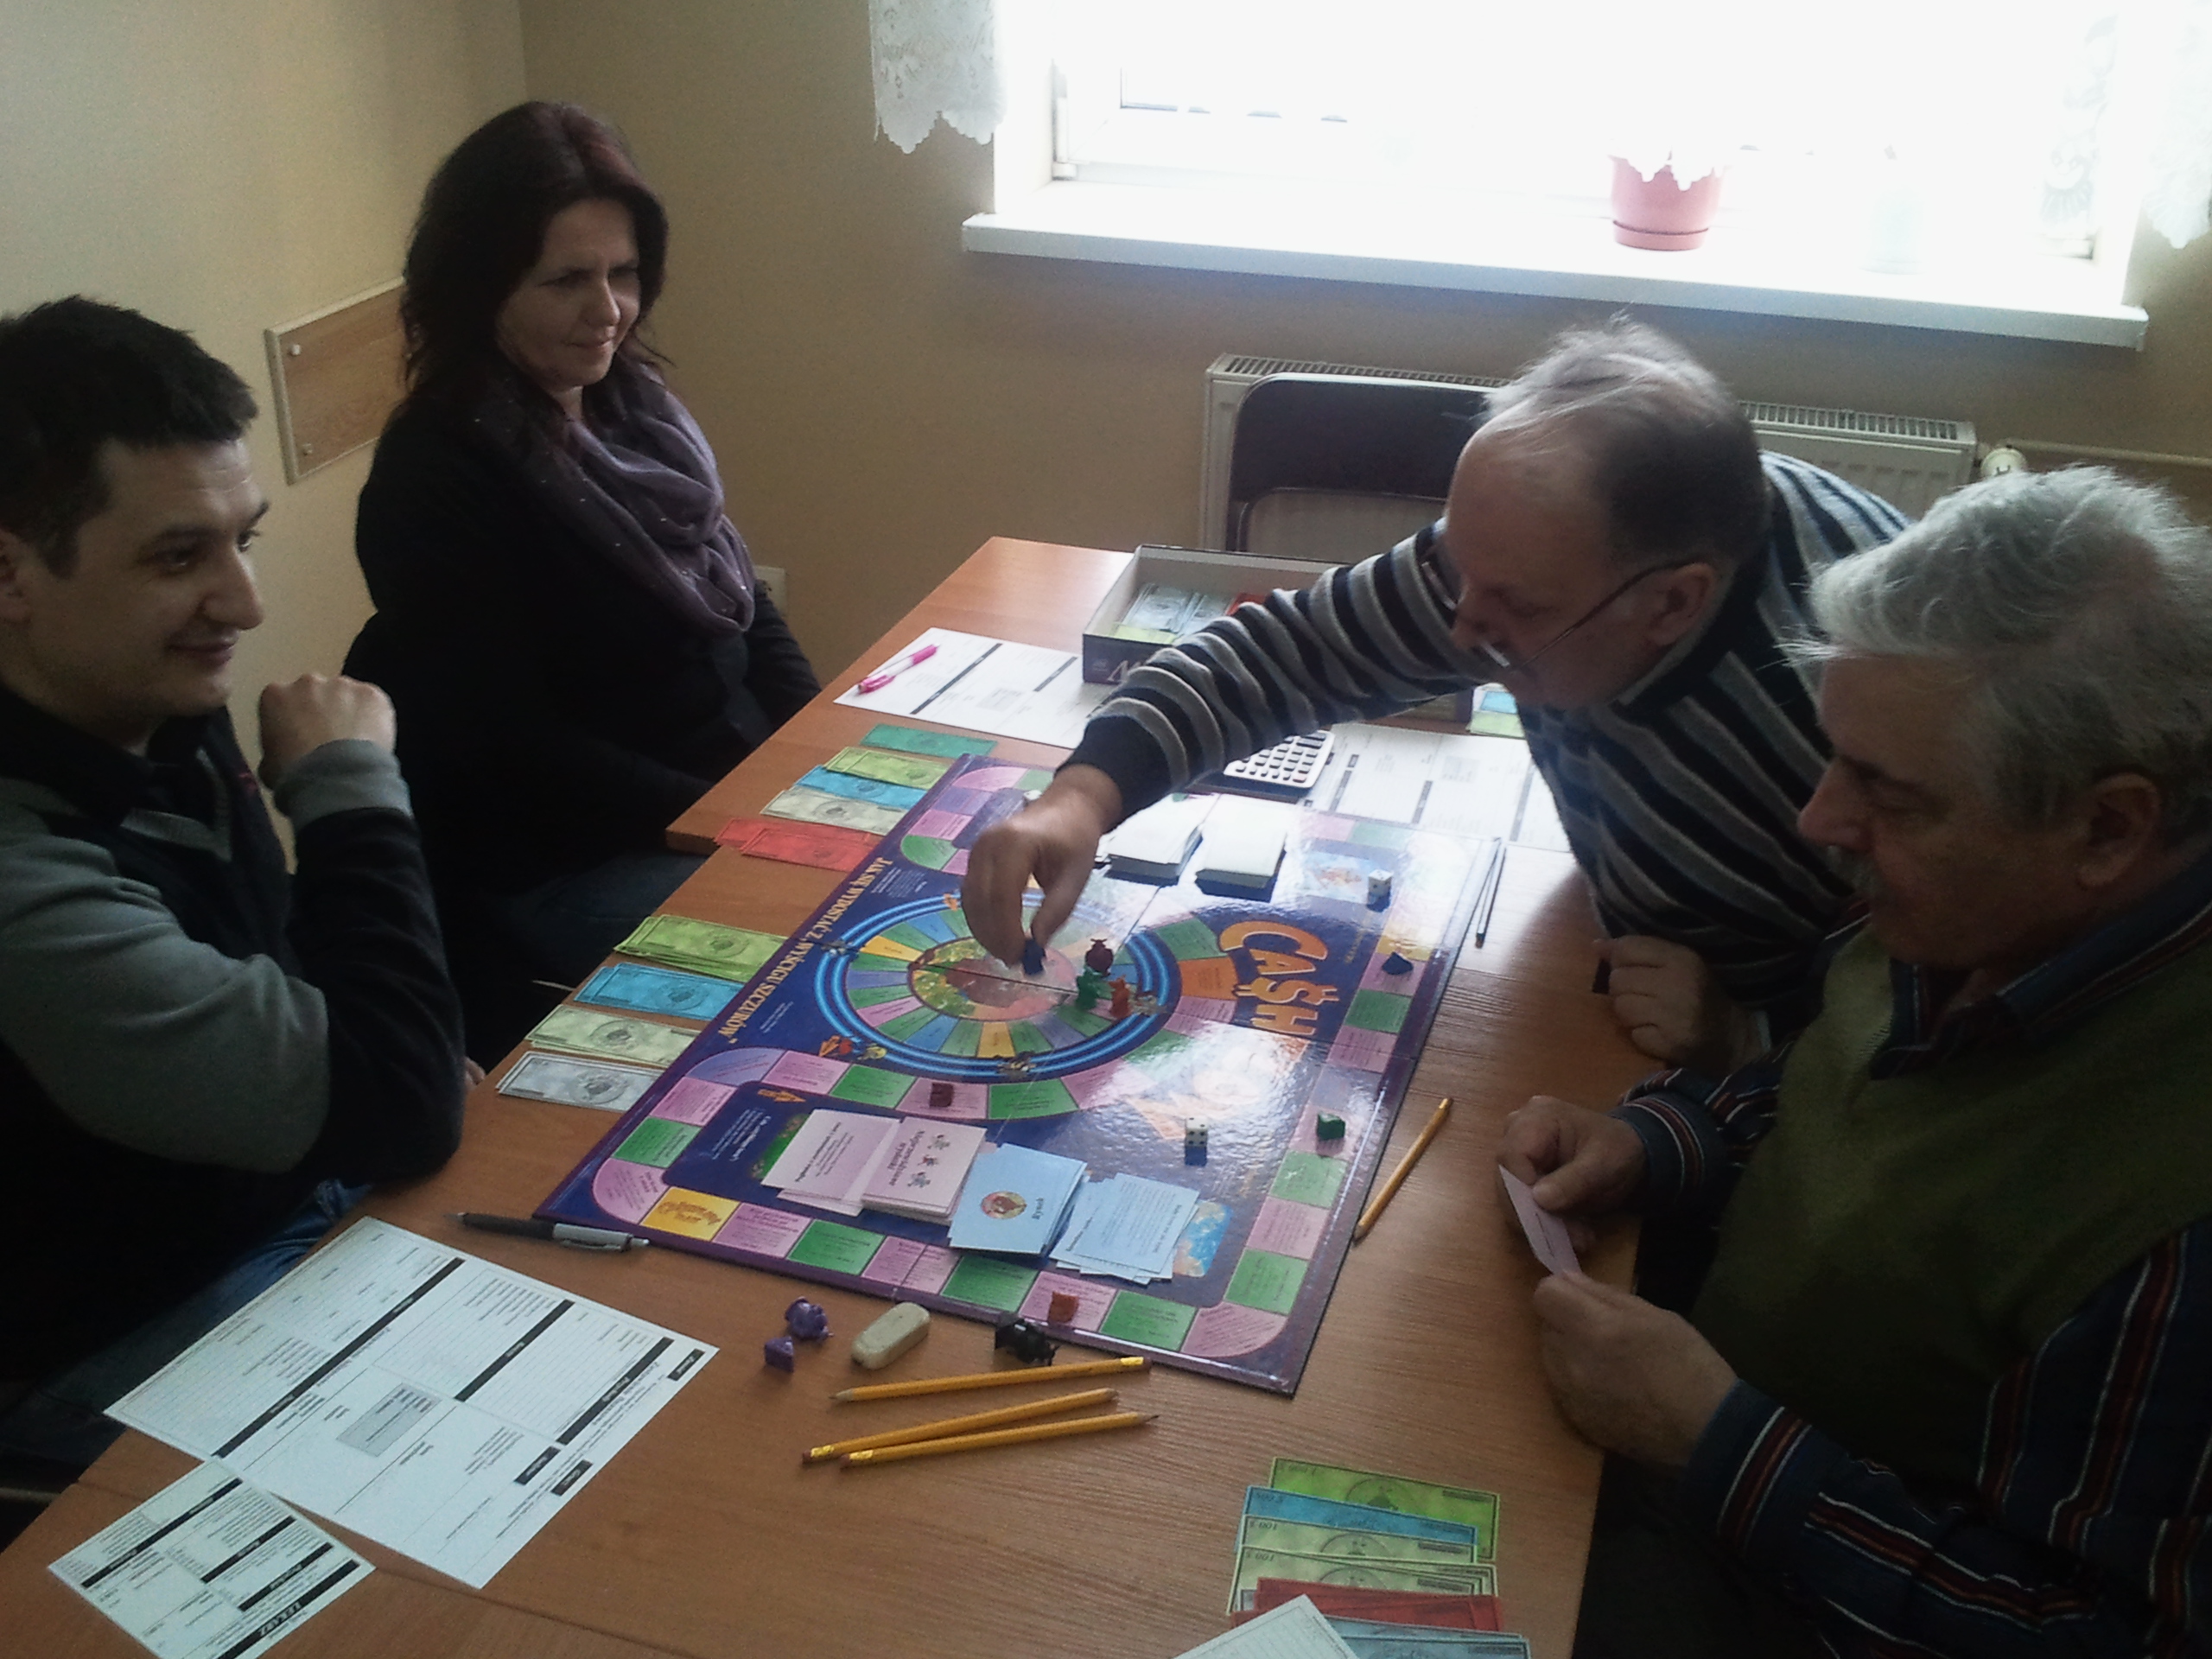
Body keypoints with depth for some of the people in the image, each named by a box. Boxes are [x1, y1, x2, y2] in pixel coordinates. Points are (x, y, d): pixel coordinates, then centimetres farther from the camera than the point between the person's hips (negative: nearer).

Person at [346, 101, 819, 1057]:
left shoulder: (634, 410, 8)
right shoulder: (435, 479, -14)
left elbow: (747, 611, 14)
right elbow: (514, 753, -17)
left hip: (748, 794, 8)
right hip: (565, 868, -7)